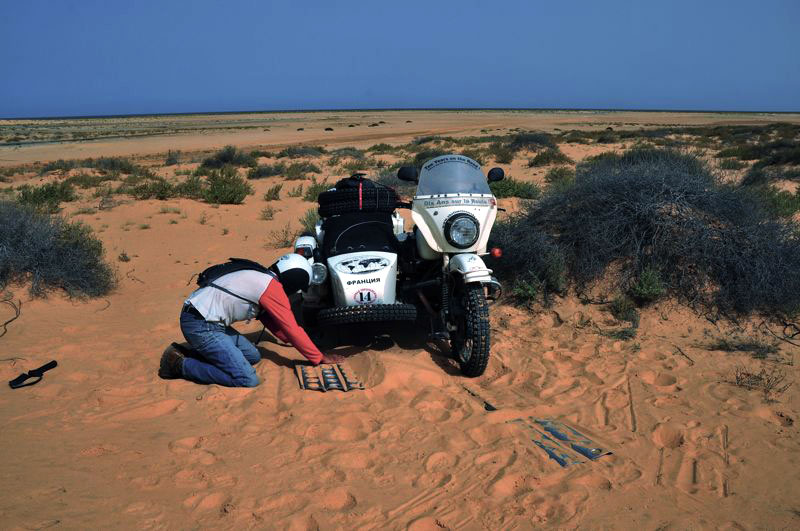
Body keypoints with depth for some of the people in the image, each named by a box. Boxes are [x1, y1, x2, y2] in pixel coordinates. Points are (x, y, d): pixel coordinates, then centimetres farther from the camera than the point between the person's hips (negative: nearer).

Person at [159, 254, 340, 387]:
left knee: (253, 356, 15)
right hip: (201, 326, -10)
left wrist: (289, 339, 36)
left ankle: (202, 354, 10)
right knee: (248, 379, -15)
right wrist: (320, 358, 1)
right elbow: (292, 329, -8)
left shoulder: (260, 279, 16)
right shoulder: (273, 288, -12)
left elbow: (269, 319, 30)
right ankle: (180, 364, -8)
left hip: (209, 321, 10)